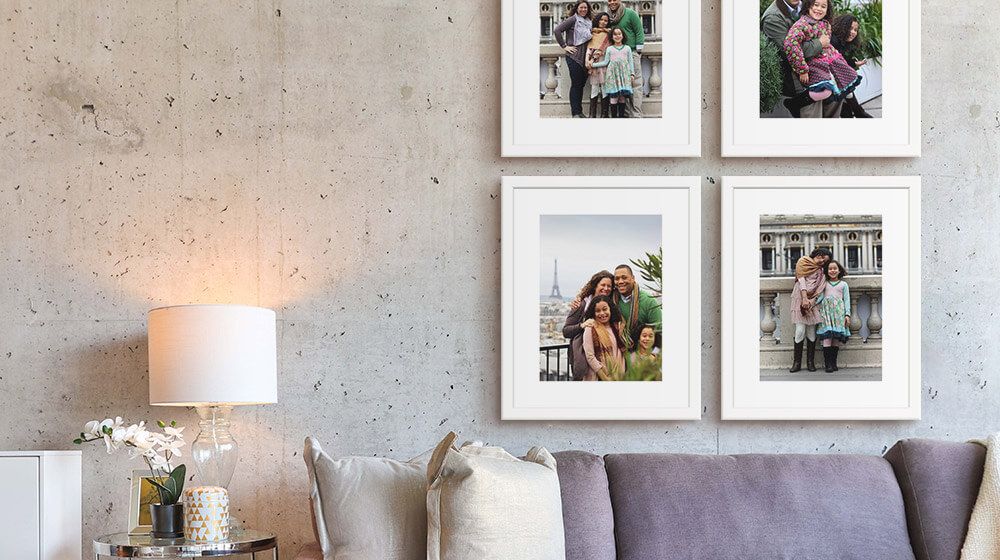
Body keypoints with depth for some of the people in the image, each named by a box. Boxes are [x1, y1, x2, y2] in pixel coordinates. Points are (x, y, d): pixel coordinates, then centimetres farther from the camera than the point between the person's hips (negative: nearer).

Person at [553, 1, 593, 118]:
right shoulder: (572, 20, -5)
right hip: (574, 57, -6)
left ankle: (580, 112, 16)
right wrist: (564, 46, -11)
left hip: (585, 57, 6)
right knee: (576, 84, -5)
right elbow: (557, 30, -12)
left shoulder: (589, 22, 14)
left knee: (582, 84, 9)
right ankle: (575, 113, -2)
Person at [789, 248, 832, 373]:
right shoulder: (803, 262, 9)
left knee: (811, 332, -3)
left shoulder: (820, 271, 18)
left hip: (812, 300, 3)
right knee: (800, 330, -12)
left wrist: (810, 301, -12)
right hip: (800, 297, -3)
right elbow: (801, 280, -3)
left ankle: (810, 362, 1)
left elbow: (819, 288, 6)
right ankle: (796, 363, -8)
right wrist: (804, 298, -16)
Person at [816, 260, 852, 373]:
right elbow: (820, 297, 9)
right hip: (826, 310, 0)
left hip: (839, 311, 1)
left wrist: (847, 314, 0)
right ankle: (828, 364, -16)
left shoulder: (843, 284, 16)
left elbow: (847, 300, 11)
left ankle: (834, 363, 1)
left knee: (836, 338, -5)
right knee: (827, 337, -13)